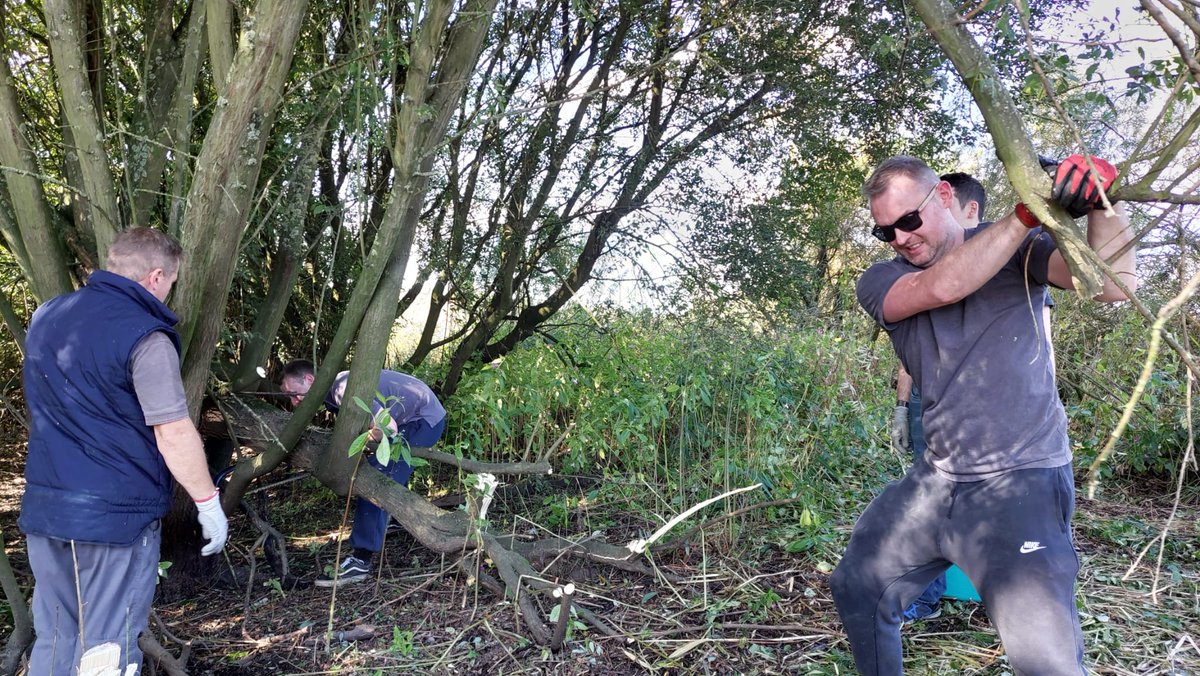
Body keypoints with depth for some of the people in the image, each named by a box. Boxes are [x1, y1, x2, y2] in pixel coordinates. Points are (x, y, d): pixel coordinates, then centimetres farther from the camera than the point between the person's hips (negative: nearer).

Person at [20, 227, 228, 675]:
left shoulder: (46, 317, 9)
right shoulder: (144, 335, -16)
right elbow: (174, 435, -17)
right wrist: (209, 503, -8)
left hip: (44, 507, 7)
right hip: (115, 513, -7)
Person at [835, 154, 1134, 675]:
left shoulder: (1018, 249, -2)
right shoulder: (880, 283, 0)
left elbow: (1113, 284, -18)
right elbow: (940, 287, -21)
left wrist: (1102, 202, -33)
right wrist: (1026, 211, -26)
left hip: (1021, 481, -4)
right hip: (936, 480, 4)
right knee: (855, 589, 15)